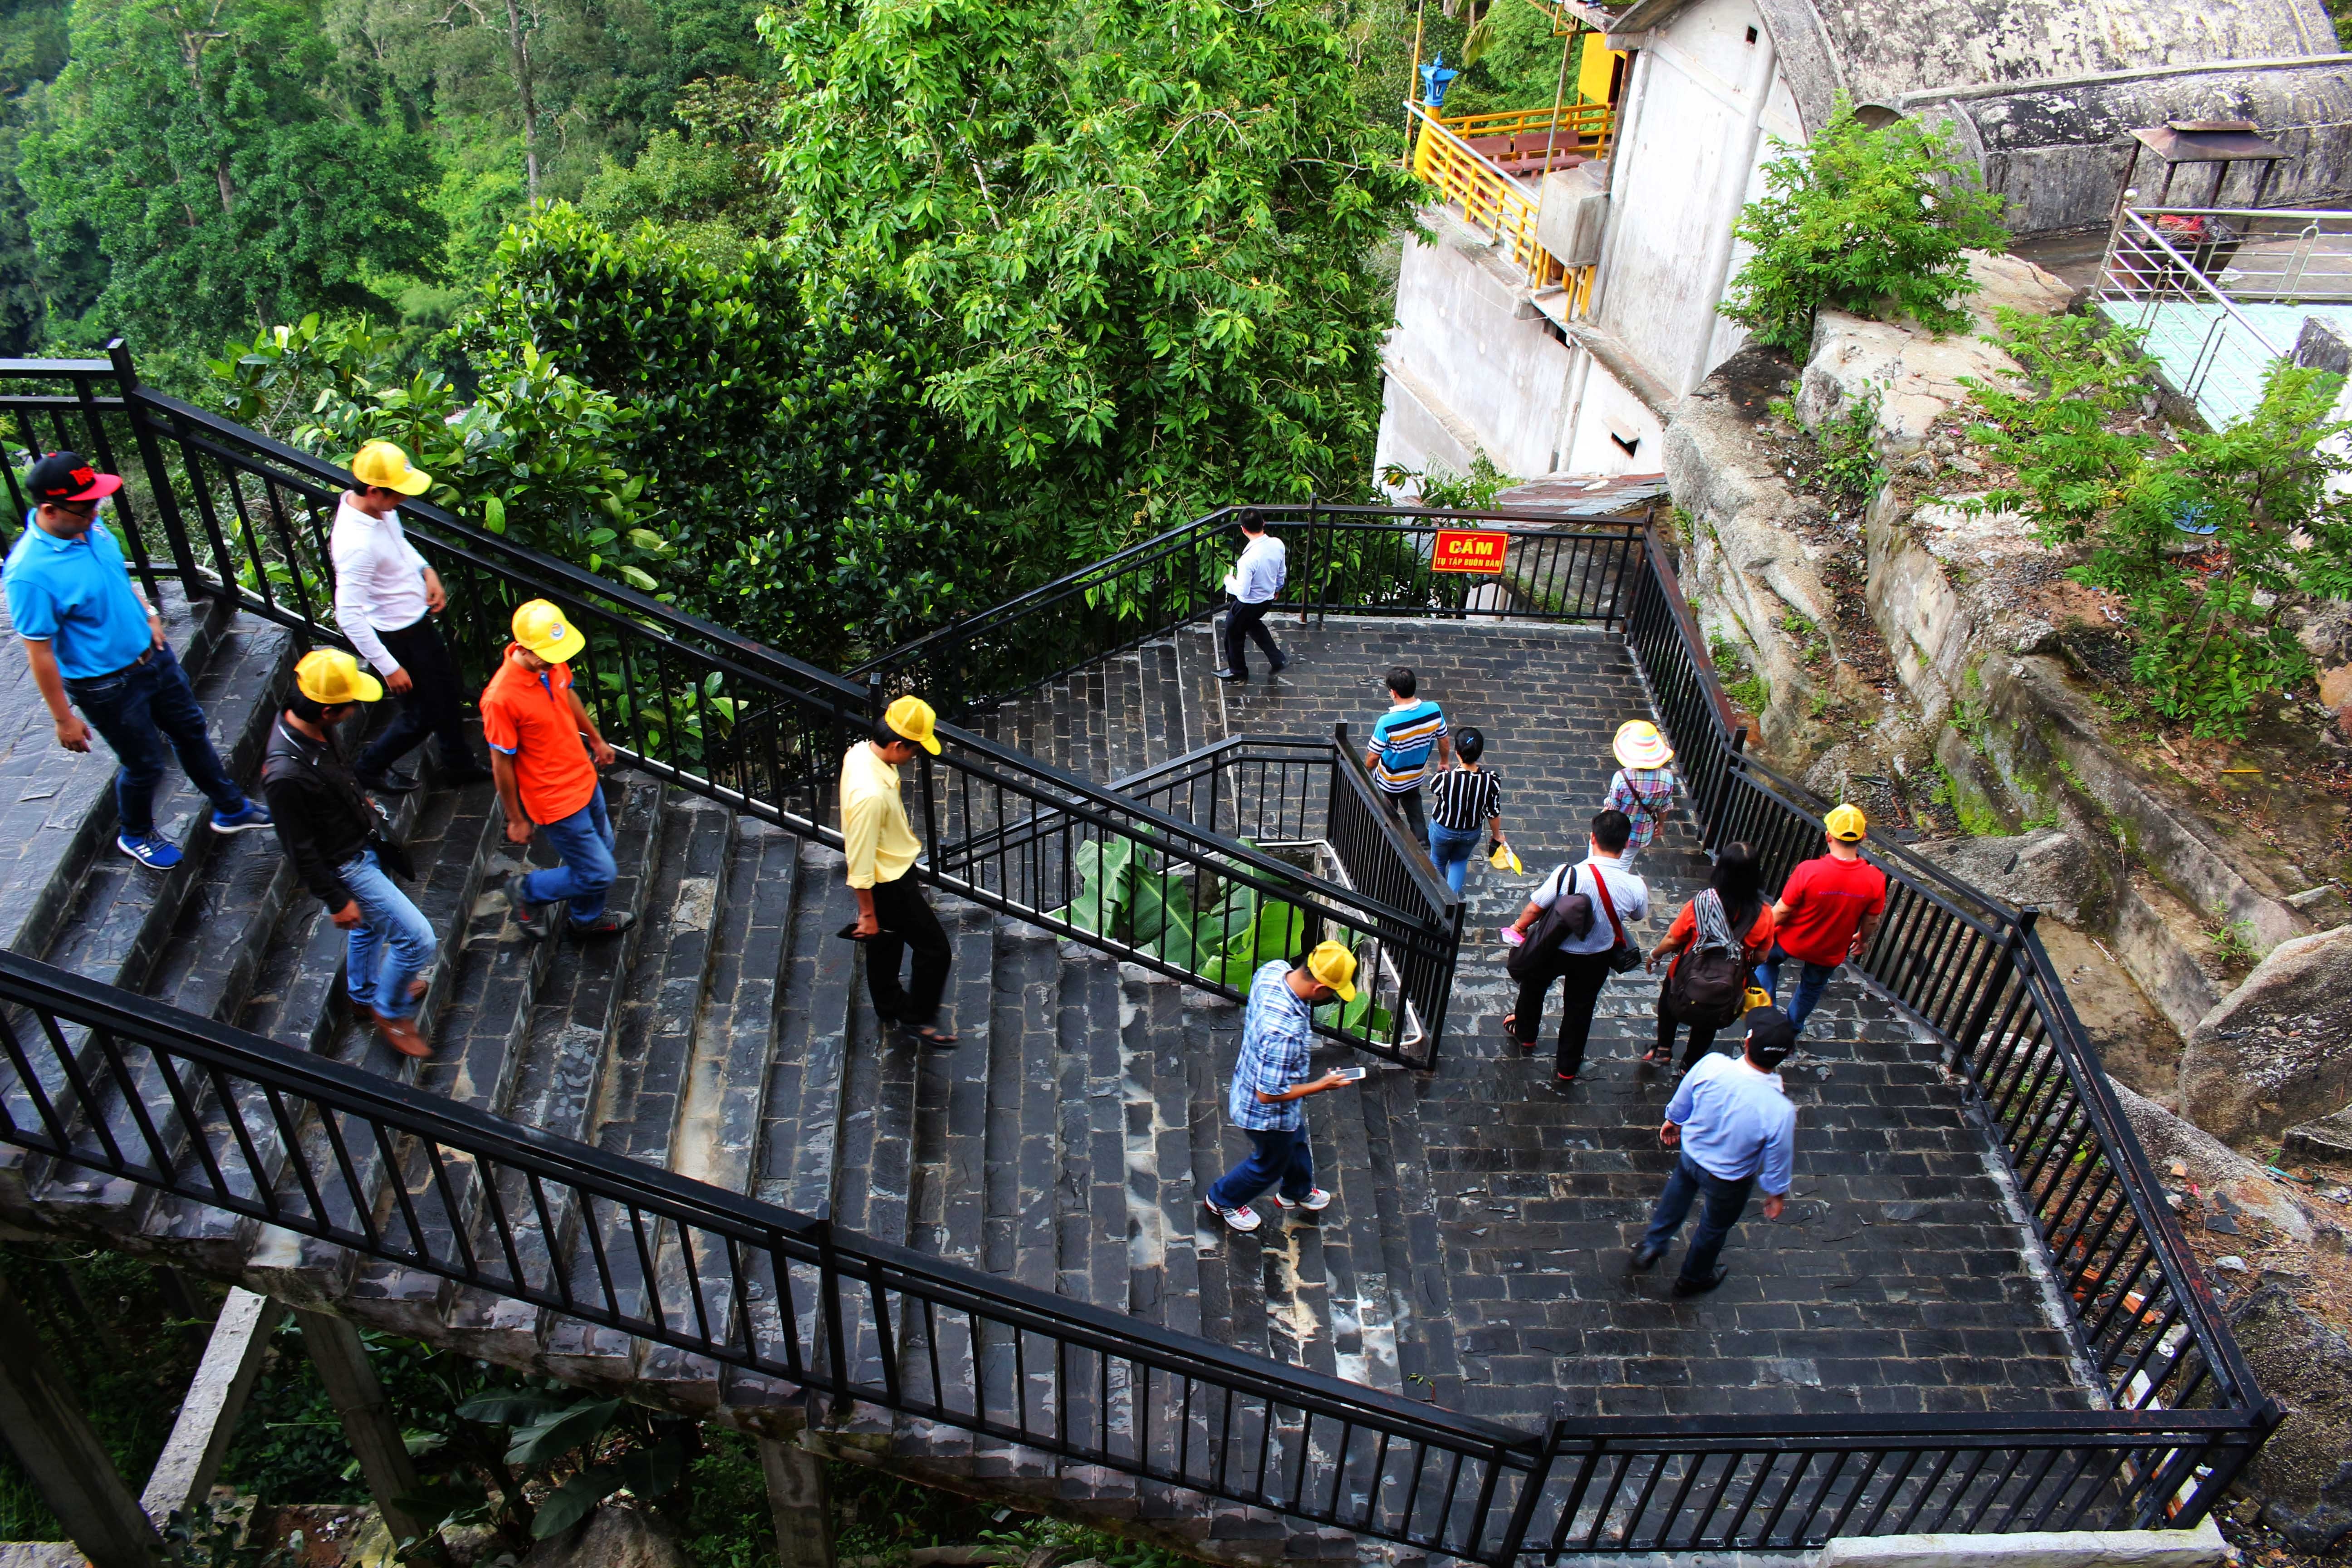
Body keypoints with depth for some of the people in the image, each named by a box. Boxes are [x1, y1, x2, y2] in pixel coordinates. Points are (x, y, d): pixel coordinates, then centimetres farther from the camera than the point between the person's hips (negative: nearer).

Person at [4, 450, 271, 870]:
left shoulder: (91, 529, -10)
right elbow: (40, 654, -24)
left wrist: (148, 614, 11)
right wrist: (64, 720, -17)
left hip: (152, 655, 7)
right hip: (107, 685, -7)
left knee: (191, 730, 23)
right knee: (144, 764, 11)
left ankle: (230, 808, 45)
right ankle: (135, 836, 41)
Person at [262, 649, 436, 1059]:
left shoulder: (309, 724, -13)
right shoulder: (286, 774, -38)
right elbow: (300, 851, -26)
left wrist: (359, 802, 27)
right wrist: (336, 900, -16)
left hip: (362, 842, 9)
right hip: (345, 866, -9)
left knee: (372, 923, 30)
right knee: (417, 939, -2)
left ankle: (365, 994, 55)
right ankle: (391, 1013, 23)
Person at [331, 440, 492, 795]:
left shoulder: (380, 508, -9)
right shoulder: (356, 543, -35)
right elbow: (349, 616, -32)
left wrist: (426, 571, 1)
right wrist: (389, 668, -27)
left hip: (418, 619, 9)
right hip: (397, 639, -9)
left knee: (447, 694, 23)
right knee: (422, 714, 10)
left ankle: (459, 765, 44)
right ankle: (371, 768, 34)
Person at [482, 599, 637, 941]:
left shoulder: (552, 662, -13)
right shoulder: (501, 698, -33)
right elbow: (501, 765, -20)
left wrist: (596, 739, 25)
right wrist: (516, 820, -9)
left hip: (584, 777, 8)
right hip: (556, 801, -8)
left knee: (602, 847, 25)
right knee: (598, 874, 2)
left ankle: (588, 918, 50)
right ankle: (527, 891, 29)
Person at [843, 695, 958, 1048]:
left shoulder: (861, 751, -9)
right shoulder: (871, 794, -38)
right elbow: (860, 859, -29)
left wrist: (902, 835, 27)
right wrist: (867, 913, -19)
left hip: (890, 872, 10)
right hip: (887, 883, -9)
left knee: (886, 942, 28)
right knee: (936, 950, 7)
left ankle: (890, 1006, 49)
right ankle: (917, 1018, 26)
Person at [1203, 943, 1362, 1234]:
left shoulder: (1274, 969, -21)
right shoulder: (1285, 1033, -45)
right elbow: (1268, 1094, -33)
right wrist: (1321, 1086, -23)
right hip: (1267, 1113, -8)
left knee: (1296, 1141, 34)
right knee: (1270, 1164, 25)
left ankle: (1297, 1191, 62)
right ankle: (1223, 1200, 51)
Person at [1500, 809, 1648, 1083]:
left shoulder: (1570, 874, -33)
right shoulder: (1636, 887, -25)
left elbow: (1534, 909, -21)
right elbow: (1638, 916, -1)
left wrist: (1519, 926, 1)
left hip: (1554, 950, -1)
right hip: (1596, 960, 1)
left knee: (1534, 985, 30)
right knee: (1580, 1009, 24)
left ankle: (1525, 1034, 55)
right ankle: (1567, 1068, 41)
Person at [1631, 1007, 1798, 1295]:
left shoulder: (1712, 1066, -33)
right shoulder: (1780, 1111, -40)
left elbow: (1681, 1102, -11)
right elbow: (1777, 1162, -20)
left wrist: (1673, 1120, 13)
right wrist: (1777, 1193, 2)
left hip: (1690, 1153, 2)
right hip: (1729, 1182, -2)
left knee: (1679, 1190, 38)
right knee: (1715, 1228, 30)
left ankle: (1652, 1246, 59)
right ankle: (1693, 1278, 58)